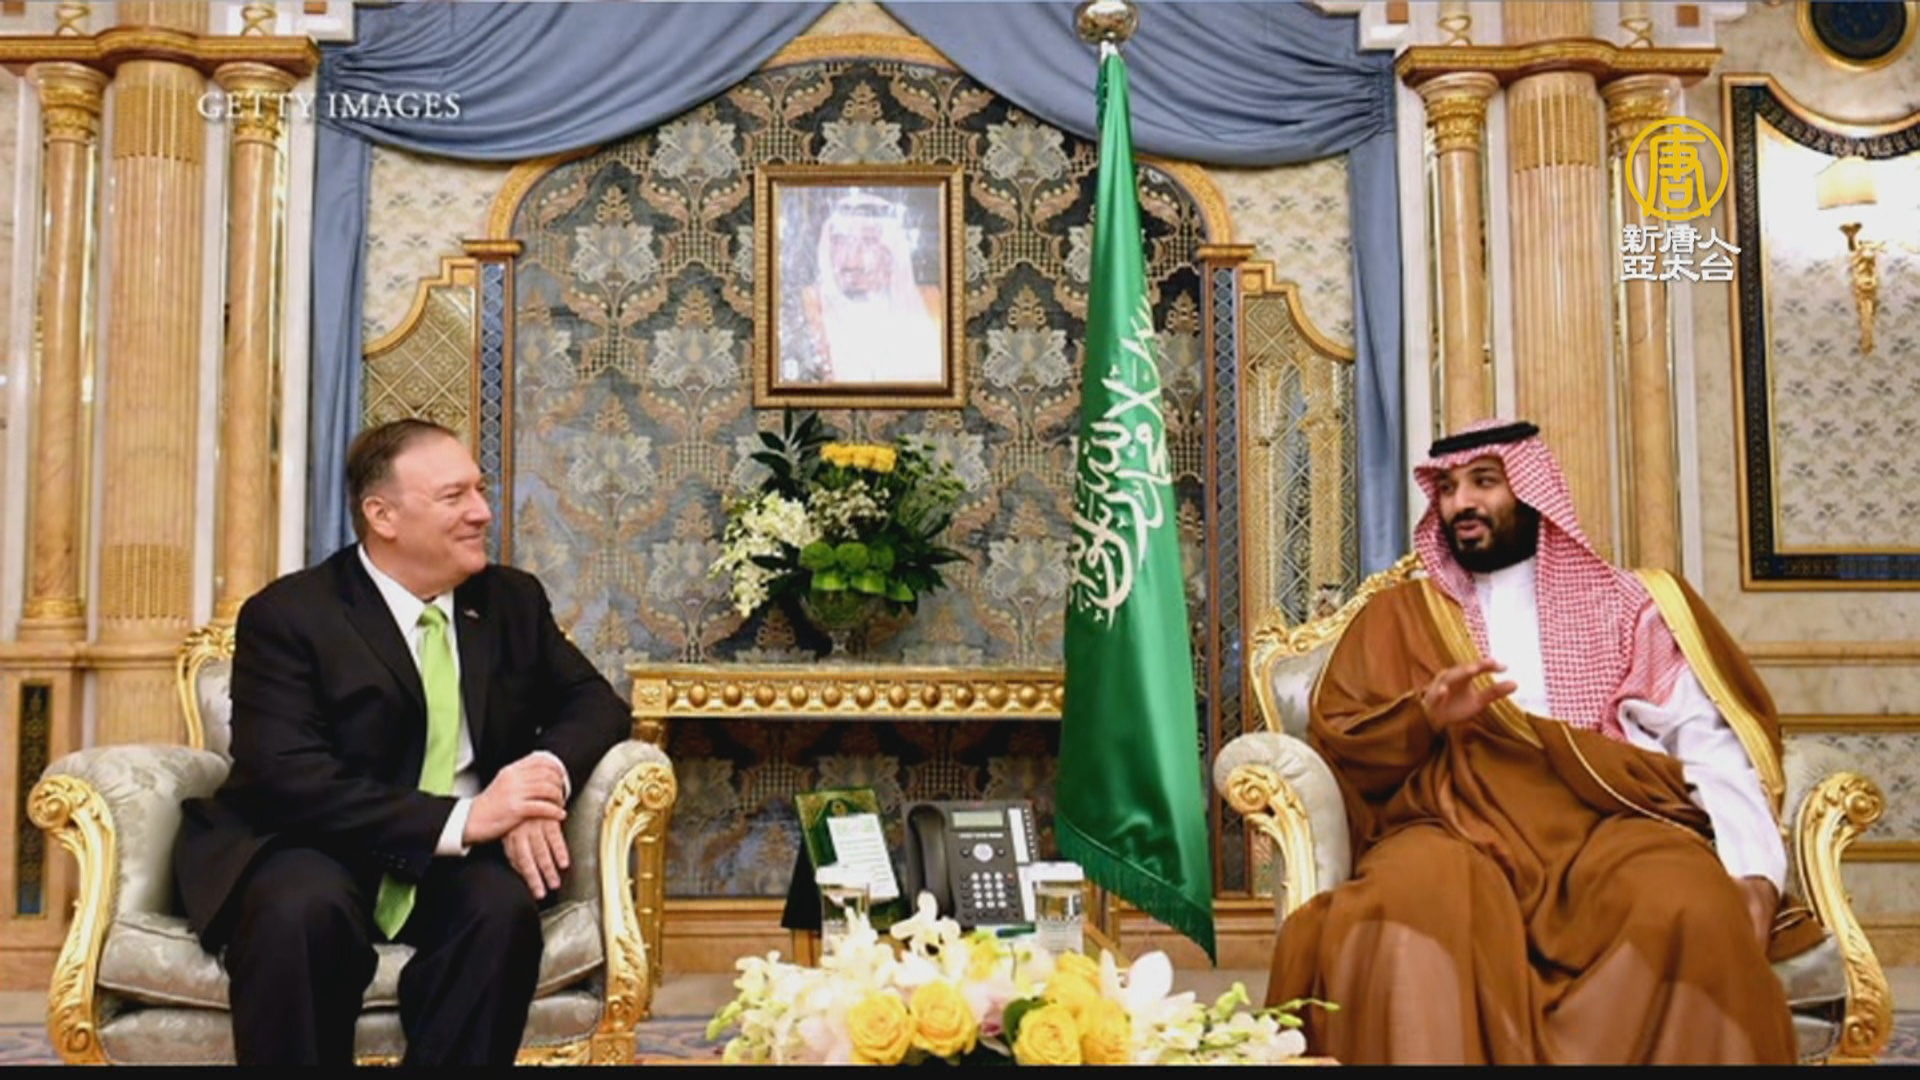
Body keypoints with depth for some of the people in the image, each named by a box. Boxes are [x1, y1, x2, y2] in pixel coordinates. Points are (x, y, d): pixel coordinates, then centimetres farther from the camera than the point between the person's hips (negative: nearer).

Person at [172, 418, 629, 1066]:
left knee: (503, 902, -30)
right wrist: (459, 819, -29)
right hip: (318, 855, -3)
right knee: (302, 909, -35)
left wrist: (546, 770, -18)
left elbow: (594, 702, 7)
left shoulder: (514, 601, 8)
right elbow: (292, 778, -18)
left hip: (456, 865, 3)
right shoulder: (287, 615, -8)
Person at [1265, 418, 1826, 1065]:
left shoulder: (1625, 602, 21)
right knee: (1402, 917, -36)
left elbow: (1707, 741, 9)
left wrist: (1754, 872, -9)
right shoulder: (1398, 616, 24)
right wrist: (1425, 715, -8)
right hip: (1461, 828, 0)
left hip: (1610, 819, 1)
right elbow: (1335, 739, 13)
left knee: (1690, 911, -35)